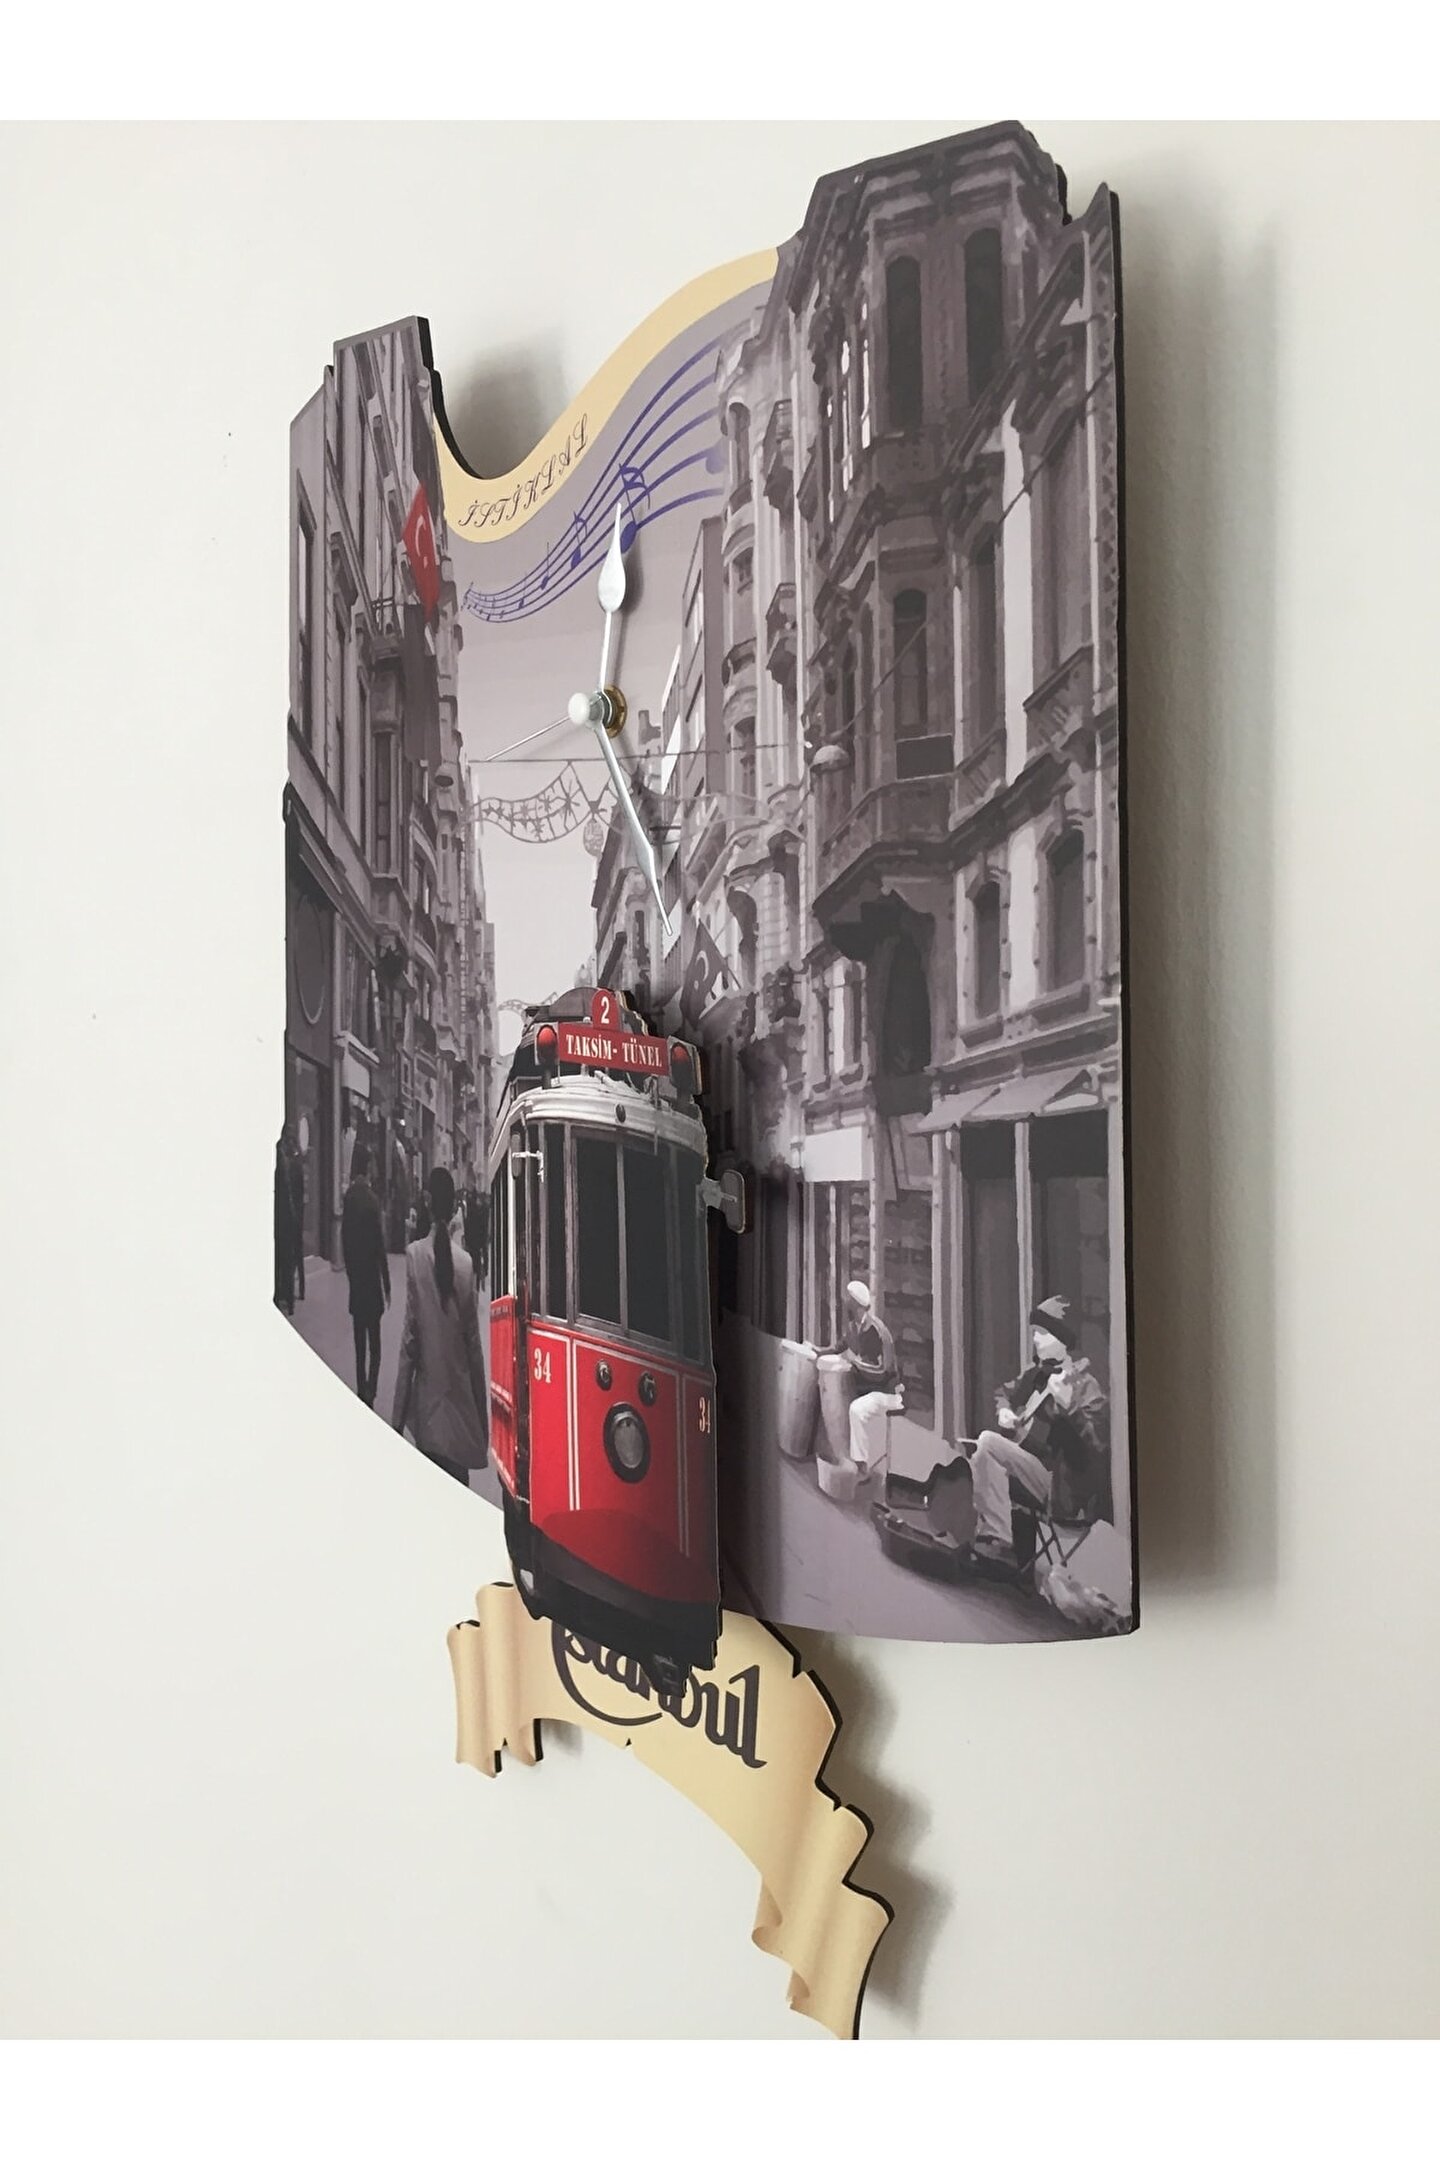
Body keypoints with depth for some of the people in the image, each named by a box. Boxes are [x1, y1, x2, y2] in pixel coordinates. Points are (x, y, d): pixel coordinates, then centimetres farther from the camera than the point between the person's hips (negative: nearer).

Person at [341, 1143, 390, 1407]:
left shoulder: (349, 1197, 0)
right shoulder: (371, 1199, -15)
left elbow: (344, 1239, 5)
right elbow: (380, 1245, -12)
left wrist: (351, 1272, 16)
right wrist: (387, 1285, -5)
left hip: (355, 1280, 5)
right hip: (371, 1280, -5)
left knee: (360, 1343, 12)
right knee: (374, 1344, 1)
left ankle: (362, 1390, 16)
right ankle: (369, 1392, -4)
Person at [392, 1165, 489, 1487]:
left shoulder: (415, 1255, -8)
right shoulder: (466, 1263, -2)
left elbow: (409, 1339, -8)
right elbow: (474, 1343, 3)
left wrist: (399, 1414, -2)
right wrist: (483, 1418, 13)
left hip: (428, 1401, -2)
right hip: (461, 1399, 2)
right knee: (458, 1484, 7)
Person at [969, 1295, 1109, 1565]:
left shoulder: (1085, 1386, -13)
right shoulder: (1035, 1373, 9)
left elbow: (1097, 1445, -24)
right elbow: (1005, 1392, 29)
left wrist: (1068, 1406, -38)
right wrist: (1003, 1411, 6)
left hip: (1060, 1488, -7)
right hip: (1023, 1465, 7)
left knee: (987, 1444, -23)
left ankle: (996, 1539, -18)